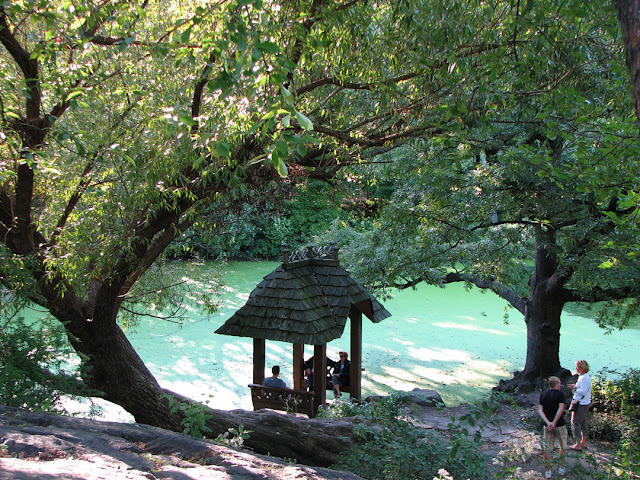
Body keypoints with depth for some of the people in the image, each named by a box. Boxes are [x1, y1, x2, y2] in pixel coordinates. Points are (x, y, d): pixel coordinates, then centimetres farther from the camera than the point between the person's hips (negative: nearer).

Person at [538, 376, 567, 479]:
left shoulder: (543, 395, 4)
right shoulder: (560, 394, -9)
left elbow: (540, 410, -4)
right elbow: (561, 409, -20)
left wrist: (548, 422, -12)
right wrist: (554, 423, -18)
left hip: (547, 425, 3)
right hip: (560, 424, -3)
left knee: (547, 448, 8)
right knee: (563, 447, 17)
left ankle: (548, 471, 12)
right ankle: (561, 468, 23)